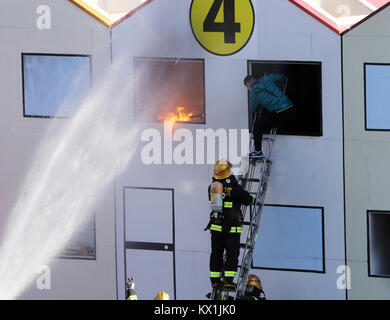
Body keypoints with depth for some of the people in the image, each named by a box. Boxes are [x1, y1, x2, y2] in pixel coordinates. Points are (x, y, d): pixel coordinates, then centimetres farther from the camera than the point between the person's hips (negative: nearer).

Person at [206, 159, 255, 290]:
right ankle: (228, 280, -5)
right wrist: (252, 200, 22)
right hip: (232, 228, -5)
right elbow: (247, 200, -4)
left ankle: (215, 279, 16)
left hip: (216, 226, 5)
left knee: (216, 253, 13)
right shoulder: (235, 188, -16)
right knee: (232, 253, 2)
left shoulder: (212, 187, -1)